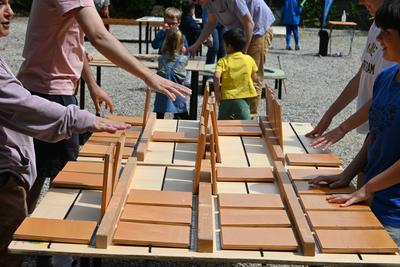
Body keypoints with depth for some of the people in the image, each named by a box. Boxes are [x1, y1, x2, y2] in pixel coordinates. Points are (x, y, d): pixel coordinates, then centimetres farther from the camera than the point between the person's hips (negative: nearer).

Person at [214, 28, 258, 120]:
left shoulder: (223, 61, -4)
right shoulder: (249, 59, 3)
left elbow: (216, 76, -19)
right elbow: (254, 77, 10)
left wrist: (216, 92, -8)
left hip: (226, 97, 0)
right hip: (243, 98, 1)